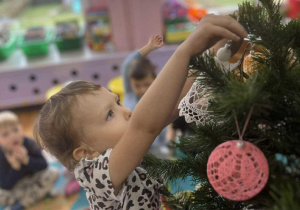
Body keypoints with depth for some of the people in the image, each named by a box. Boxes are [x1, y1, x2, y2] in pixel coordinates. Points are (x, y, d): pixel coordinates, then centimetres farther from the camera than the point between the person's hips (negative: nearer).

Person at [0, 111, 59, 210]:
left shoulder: (30, 144, -20)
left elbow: (43, 165, -19)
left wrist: (26, 160, -35)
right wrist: (15, 167, -35)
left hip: (33, 178, 2)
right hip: (14, 186, -2)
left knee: (53, 174, -23)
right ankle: (39, 192, -11)